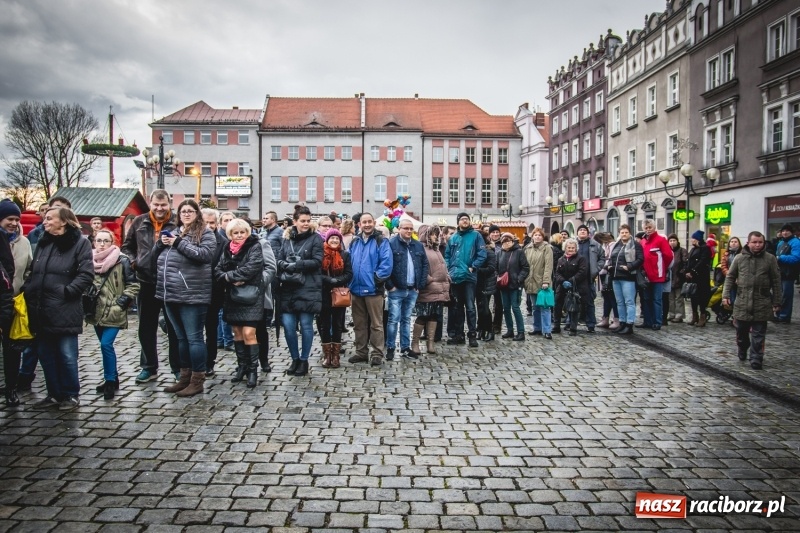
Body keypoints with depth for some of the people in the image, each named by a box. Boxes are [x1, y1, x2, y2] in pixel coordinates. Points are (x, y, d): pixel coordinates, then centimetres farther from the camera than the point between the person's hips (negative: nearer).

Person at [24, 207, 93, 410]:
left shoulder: (80, 242, -5)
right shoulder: (43, 242, 15)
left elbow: (86, 274, -11)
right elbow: (33, 272, 20)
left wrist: (67, 291, -17)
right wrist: (27, 291, 6)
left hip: (64, 310, -6)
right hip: (41, 309, 7)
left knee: (66, 355, 1)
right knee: (45, 354, 12)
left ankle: (71, 395, 14)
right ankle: (55, 394, 24)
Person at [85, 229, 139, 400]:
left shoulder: (122, 261, -9)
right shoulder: (89, 261, 5)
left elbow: (133, 284, -6)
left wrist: (122, 301, -13)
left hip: (114, 312, -5)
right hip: (97, 312, 5)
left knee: (106, 345, -12)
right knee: (106, 346, 14)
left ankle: (110, 381, 2)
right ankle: (112, 379, 27)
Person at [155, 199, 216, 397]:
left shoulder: (205, 233, -2)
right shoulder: (173, 232, 17)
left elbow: (205, 254, -19)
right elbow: (156, 256, 20)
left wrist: (179, 243, -15)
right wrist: (161, 242, 0)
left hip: (192, 295, -7)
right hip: (171, 295, 7)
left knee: (194, 338, -3)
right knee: (181, 338, 15)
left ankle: (197, 380, 5)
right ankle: (185, 377, 25)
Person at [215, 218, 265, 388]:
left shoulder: (255, 247, -6)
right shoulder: (228, 248, 10)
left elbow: (251, 268, -20)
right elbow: (217, 270, 3)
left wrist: (229, 275, -13)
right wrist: (231, 280, -16)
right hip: (233, 296, 6)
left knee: (248, 333, -11)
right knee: (237, 332, 11)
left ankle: (253, 370, -1)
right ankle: (242, 366, 23)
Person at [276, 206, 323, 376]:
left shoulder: (315, 238, -1)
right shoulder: (287, 238, 12)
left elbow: (317, 262, -10)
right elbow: (278, 258, 7)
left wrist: (296, 264, -16)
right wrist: (284, 265, -14)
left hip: (308, 289, -4)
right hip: (288, 289, 4)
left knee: (306, 325, 3)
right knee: (288, 325, 2)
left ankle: (304, 360, 18)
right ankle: (295, 358, 21)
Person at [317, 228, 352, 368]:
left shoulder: (345, 255, 6)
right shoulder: (321, 254, 1)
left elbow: (349, 274, -2)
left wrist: (336, 281, -17)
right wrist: (329, 280, -20)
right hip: (324, 295, -1)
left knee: (337, 325, 7)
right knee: (324, 325, 4)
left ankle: (336, 355, 13)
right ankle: (326, 355, 14)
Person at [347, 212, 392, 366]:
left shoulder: (381, 241, -4)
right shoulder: (354, 242, 14)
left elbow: (386, 263, -12)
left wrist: (377, 279, -15)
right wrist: (350, 282, 5)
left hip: (373, 289, -6)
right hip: (356, 289, 6)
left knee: (376, 324, 1)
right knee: (359, 324, 14)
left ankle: (377, 354, 8)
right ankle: (361, 352, 24)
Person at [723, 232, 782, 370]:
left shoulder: (770, 259, 0)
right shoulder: (740, 258, 2)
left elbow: (776, 282, 2)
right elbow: (730, 277, 7)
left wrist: (777, 302, 1)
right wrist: (726, 295, -3)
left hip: (762, 305, -1)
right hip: (742, 303, 2)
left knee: (758, 335, 1)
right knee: (741, 331, 13)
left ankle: (756, 359, 8)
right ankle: (742, 351, 36)